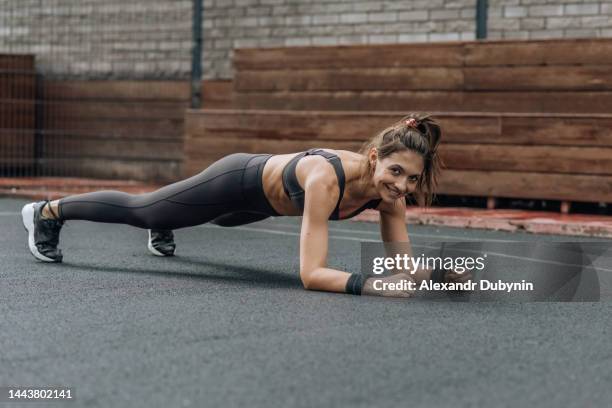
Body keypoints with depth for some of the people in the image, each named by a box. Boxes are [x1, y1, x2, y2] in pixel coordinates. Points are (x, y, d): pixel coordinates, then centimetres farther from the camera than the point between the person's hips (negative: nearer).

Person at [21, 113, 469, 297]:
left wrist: (437, 271, -39)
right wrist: (370, 284, -60)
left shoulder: (389, 190, -26)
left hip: (265, 195, 7)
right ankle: (48, 212, 41)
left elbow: (402, 261, -19)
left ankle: (162, 228, 75)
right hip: (241, 180, -7)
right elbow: (311, 273, -48)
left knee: (220, 221, 40)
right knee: (140, 208, 15)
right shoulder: (325, 178, -45)